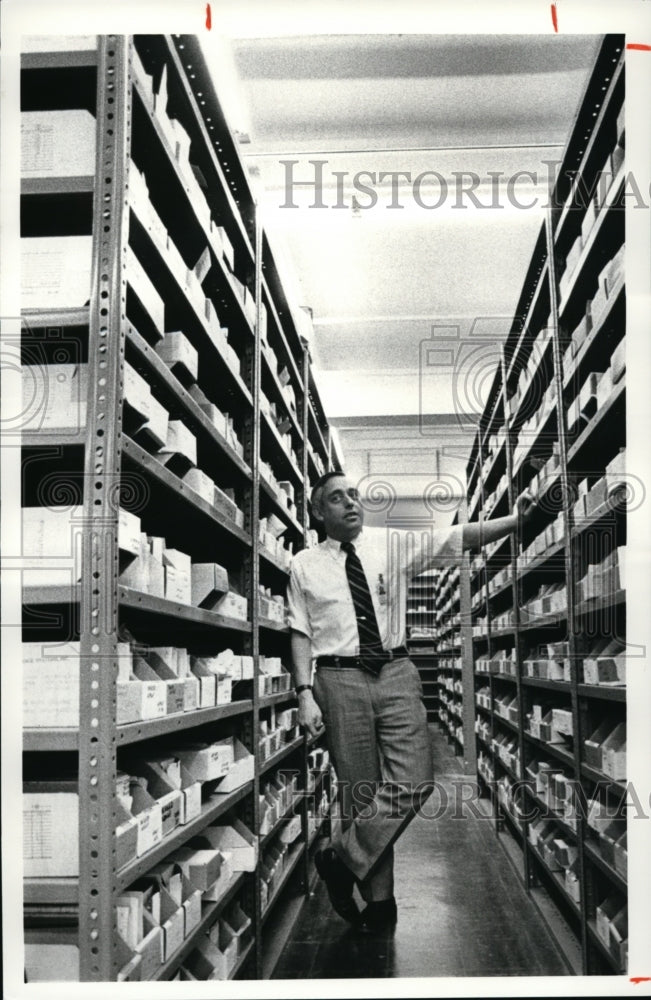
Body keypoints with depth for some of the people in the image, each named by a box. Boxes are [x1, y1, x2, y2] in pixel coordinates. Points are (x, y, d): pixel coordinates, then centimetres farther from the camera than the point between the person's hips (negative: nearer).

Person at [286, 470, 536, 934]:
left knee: (414, 781, -10)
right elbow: (301, 633, 2)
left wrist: (515, 519, -14)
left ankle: (343, 857, 7)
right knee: (361, 790, 4)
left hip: (396, 674, 1)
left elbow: (460, 537, -2)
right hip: (340, 679, -1)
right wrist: (305, 694, -8)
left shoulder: (393, 544, 6)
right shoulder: (304, 565, 5)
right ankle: (379, 898, 19)